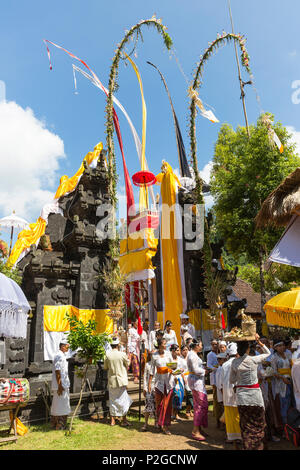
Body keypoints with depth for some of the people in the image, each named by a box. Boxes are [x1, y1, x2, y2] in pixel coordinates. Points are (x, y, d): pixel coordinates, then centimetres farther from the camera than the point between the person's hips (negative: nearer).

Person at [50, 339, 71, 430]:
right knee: (62, 405, -3)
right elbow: (57, 371, -21)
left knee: (56, 405, 16)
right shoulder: (60, 356, -17)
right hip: (61, 385, -10)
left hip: (62, 385, 10)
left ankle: (54, 424, 24)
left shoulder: (62, 356, 15)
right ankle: (60, 425, 3)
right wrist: (60, 385, -22)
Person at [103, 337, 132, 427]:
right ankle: (124, 420, 12)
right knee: (123, 400, 8)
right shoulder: (122, 354, -13)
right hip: (121, 380, -3)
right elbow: (128, 364, 3)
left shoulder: (107, 355, -6)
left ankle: (112, 420, 18)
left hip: (111, 381, 3)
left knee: (112, 400, 13)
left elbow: (105, 368, 5)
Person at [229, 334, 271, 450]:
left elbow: (231, 380, 5)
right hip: (254, 394, -3)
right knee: (258, 424, 13)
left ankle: (247, 446, 20)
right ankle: (257, 447, 18)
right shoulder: (253, 360, -13)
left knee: (245, 425, 14)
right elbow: (268, 353, 5)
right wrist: (259, 341, 4)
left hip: (241, 395, 3)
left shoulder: (234, 362, -4)